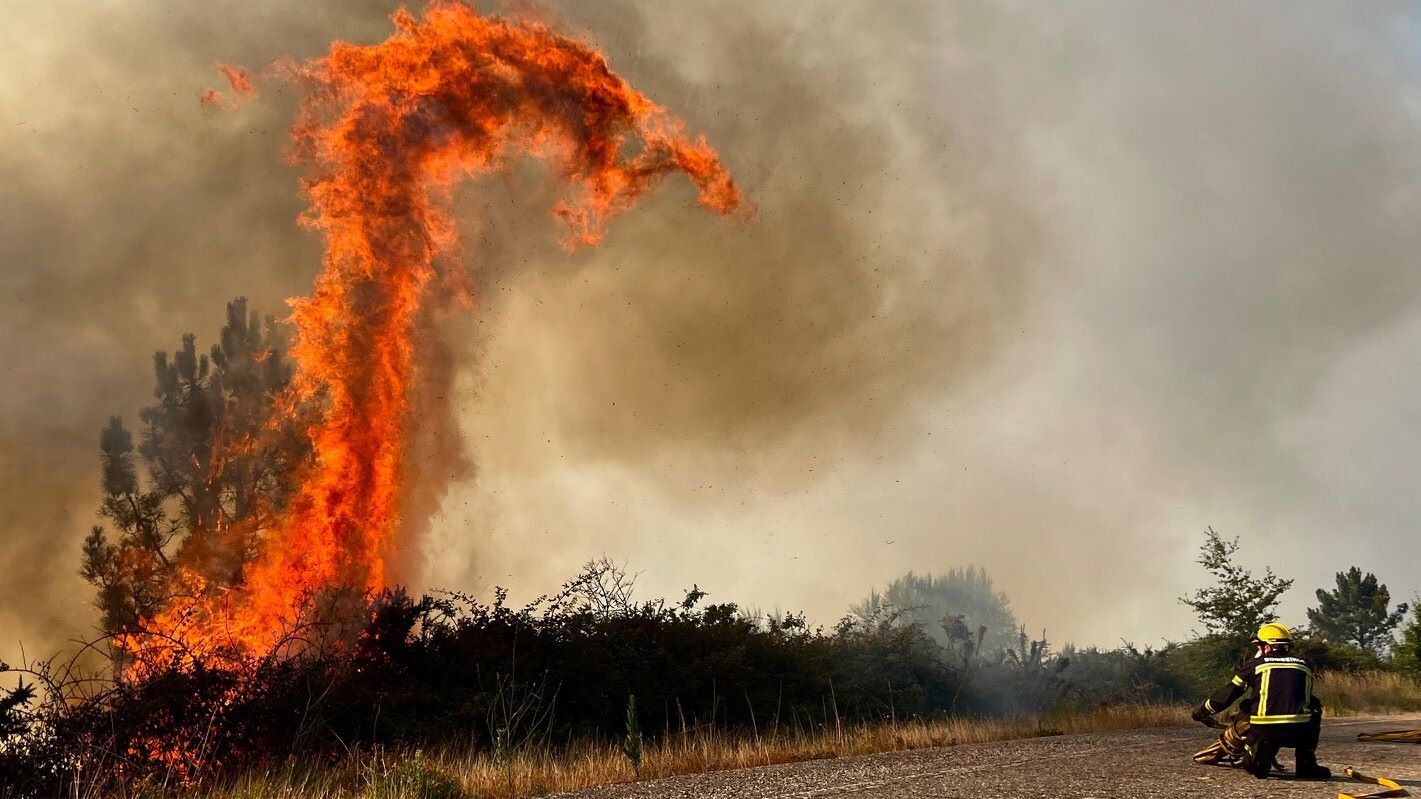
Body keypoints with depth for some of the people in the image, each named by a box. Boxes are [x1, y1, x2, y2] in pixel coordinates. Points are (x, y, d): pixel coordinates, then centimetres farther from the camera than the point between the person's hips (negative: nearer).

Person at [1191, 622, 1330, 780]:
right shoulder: (1303, 665, 20)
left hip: (1264, 732, -2)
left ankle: (1257, 752, -1)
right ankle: (1306, 764, 21)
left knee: (1243, 716, 29)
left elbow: (1228, 693, 17)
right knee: (1314, 705, 31)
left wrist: (1203, 711, 32)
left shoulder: (1256, 663, 12)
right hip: (1298, 733, 2)